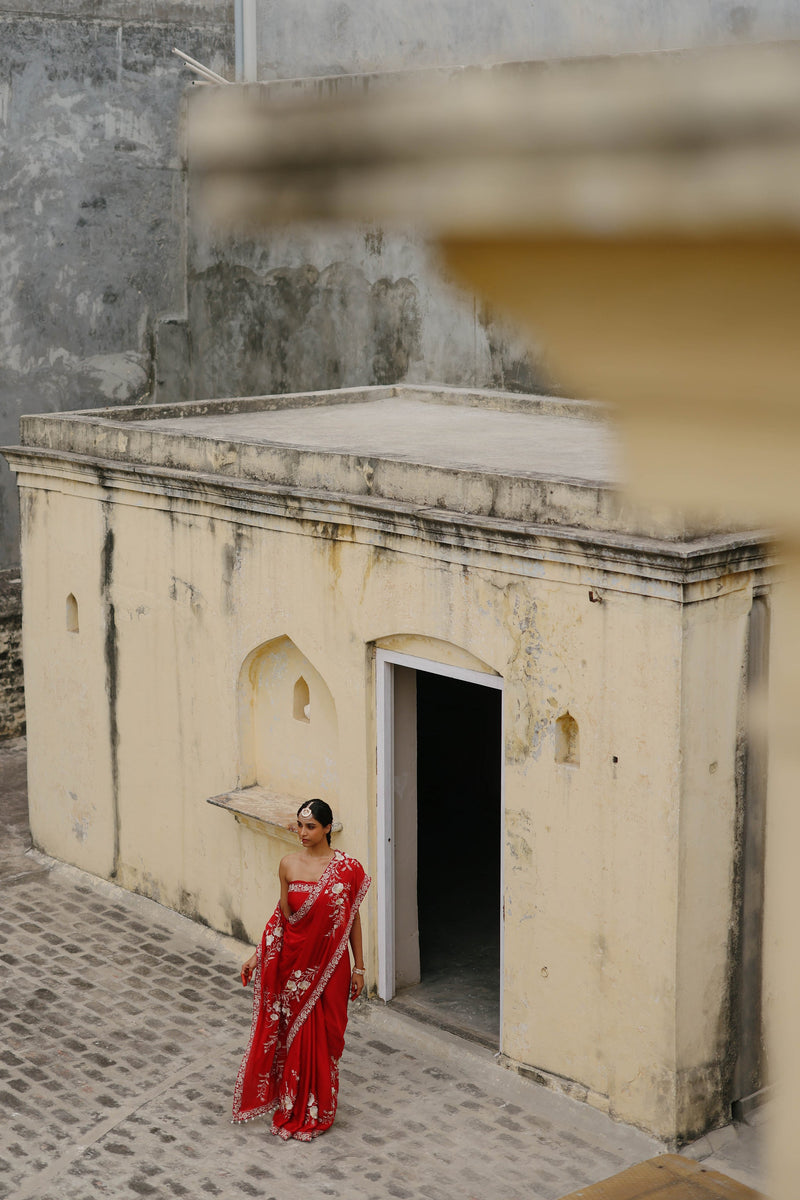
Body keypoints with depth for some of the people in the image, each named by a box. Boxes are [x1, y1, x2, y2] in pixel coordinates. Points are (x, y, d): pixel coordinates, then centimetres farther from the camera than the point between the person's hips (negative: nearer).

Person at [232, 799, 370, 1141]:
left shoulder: (347, 868, -8)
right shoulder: (288, 865, -2)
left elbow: (352, 919, -1)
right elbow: (283, 917, 5)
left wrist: (358, 966, 1)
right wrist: (257, 956, 2)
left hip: (329, 964, -1)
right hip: (294, 962, 2)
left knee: (324, 1035, 7)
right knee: (292, 1034, 7)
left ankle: (318, 1111, 23)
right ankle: (291, 1110, 22)